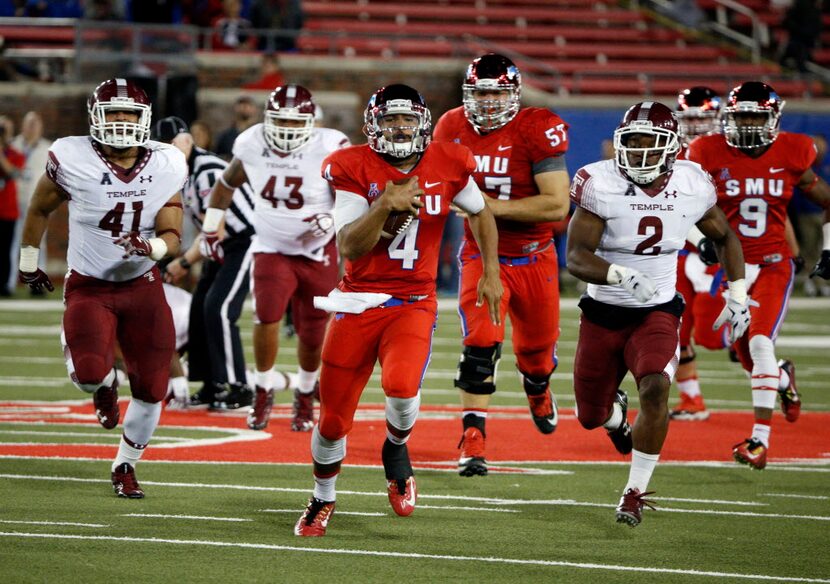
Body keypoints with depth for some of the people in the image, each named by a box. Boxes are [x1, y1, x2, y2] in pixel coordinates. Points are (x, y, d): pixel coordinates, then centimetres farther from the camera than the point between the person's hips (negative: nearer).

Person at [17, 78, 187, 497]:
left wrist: (150, 247, -30)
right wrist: (28, 260, 13)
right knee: (90, 373, -26)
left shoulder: (164, 167, -8)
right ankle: (105, 386, 14)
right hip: (89, 286, -3)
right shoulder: (73, 160, -15)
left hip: (142, 286, 3)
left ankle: (125, 466, 28)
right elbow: (40, 209, 3)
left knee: (152, 389, 3)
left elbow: (172, 237, -8)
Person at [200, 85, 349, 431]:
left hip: (318, 253, -1)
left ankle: (305, 397, 33)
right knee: (267, 315, -20)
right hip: (272, 249, 1)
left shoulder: (329, 150, -19)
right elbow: (227, 183, 10)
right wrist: (212, 224, 11)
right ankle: (263, 392, 0)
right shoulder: (252, 146, -9)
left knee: (312, 333, 7)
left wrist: (330, 221, -32)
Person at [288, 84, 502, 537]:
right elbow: (348, 248, -14)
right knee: (333, 420, 4)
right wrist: (384, 205, -27)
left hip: (414, 303, 0)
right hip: (358, 301, 0)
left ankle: (396, 448, 6)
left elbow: (480, 212, 19)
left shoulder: (448, 165, -1)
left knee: (401, 385, -30)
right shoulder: (354, 168, -8)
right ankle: (323, 499, 33)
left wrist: (491, 273, 16)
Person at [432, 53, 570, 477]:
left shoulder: (537, 131, -19)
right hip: (481, 254, 1)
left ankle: (538, 391, 52)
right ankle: (472, 442, -15)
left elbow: (557, 205, -24)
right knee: (480, 344, -19)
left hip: (534, 257, -1)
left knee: (537, 349, 16)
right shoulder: (453, 129, -5)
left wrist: (492, 206, -26)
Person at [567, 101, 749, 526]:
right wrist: (621, 276, -40)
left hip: (657, 312, 0)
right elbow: (575, 256, -22)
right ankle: (617, 414, 53)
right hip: (603, 314, 0)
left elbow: (724, 238, 12)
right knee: (591, 417, 12)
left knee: (655, 390, -27)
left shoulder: (691, 187, -8)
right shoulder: (600, 185, -18)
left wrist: (738, 296, 5)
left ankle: (635, 493, -12)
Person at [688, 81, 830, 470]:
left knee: (760, 343, -20)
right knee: (746, 355, 8)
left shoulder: (790, 157, -5)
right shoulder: (711, 156, -7)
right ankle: (783, 378, 45)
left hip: (773, 265, -2)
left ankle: (760, 438, -17)